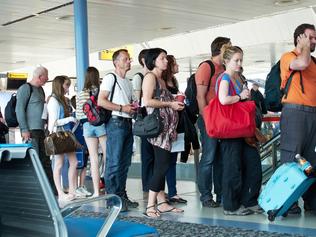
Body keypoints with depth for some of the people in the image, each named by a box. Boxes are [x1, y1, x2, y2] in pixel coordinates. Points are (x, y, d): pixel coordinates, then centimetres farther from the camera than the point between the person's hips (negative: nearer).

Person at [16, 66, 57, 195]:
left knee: (45, 160, 8)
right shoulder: (25, 89, -6)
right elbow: (19, 109, -13)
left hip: (40, 130, 9)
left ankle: (52, 188, 11)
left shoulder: (40, 90, 20)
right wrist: (24, 129, -18)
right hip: (30, 130, -9)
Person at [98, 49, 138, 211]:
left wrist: (134, 107, 7)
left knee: (125, 163, 10)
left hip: (128, 123, 9)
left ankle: (122, 195, 17)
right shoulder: (110, 78, -4)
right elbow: (101, 101, -13)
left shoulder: (128, 82, 22)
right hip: (116, 123, -9)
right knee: (114, 162, -9)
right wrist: (122, 108, -15)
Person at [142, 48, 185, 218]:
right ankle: (150, 206, -12)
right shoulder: (150, 76, -4)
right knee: (162, 165, -14)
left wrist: (176, 102, 9)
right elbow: (147, 101, -16)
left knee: (161, 166, 8)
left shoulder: (161, 80, 23)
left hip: (166, 127, 9)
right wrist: (170, 104, -11)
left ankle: (162, 203, 10)